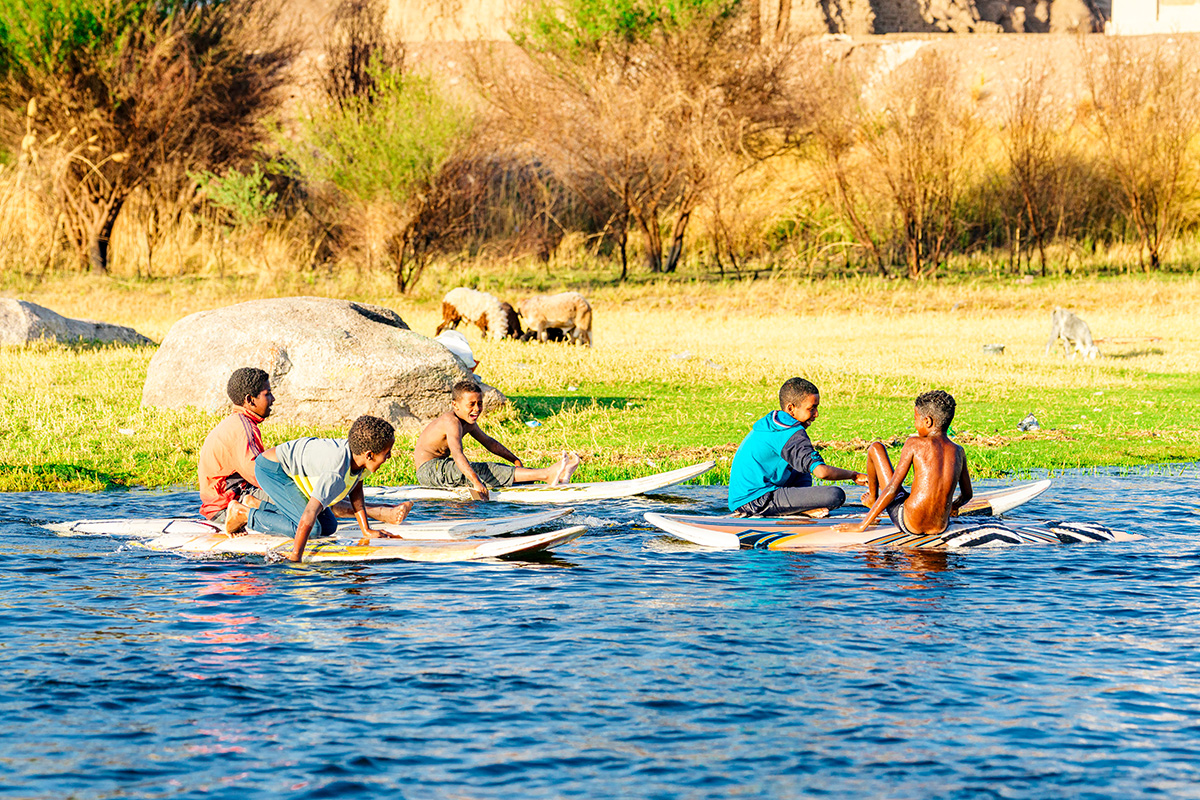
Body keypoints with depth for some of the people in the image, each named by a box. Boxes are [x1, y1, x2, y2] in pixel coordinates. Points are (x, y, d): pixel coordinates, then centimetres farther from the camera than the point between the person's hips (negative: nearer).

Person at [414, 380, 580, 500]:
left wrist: (515, 460, 18)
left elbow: (488, 442, 24)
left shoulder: (468, 422, 10)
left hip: (440, 467, 10)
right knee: (485, 471, -24)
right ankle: (546, 475, -36)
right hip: (428, 469, -10)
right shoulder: (452, 422, -23)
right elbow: (457, 453, -38)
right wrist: (475, 481, -51)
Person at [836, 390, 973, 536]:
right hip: (940, 528, 5)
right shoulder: (958, 452, 5)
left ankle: (873, 498, 36)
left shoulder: (914, 443, -8)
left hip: (908, 523, -5)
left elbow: (893, 488, -11)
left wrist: (862, 525, -6)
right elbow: (967, 494, 18)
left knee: (876, 448, 11)